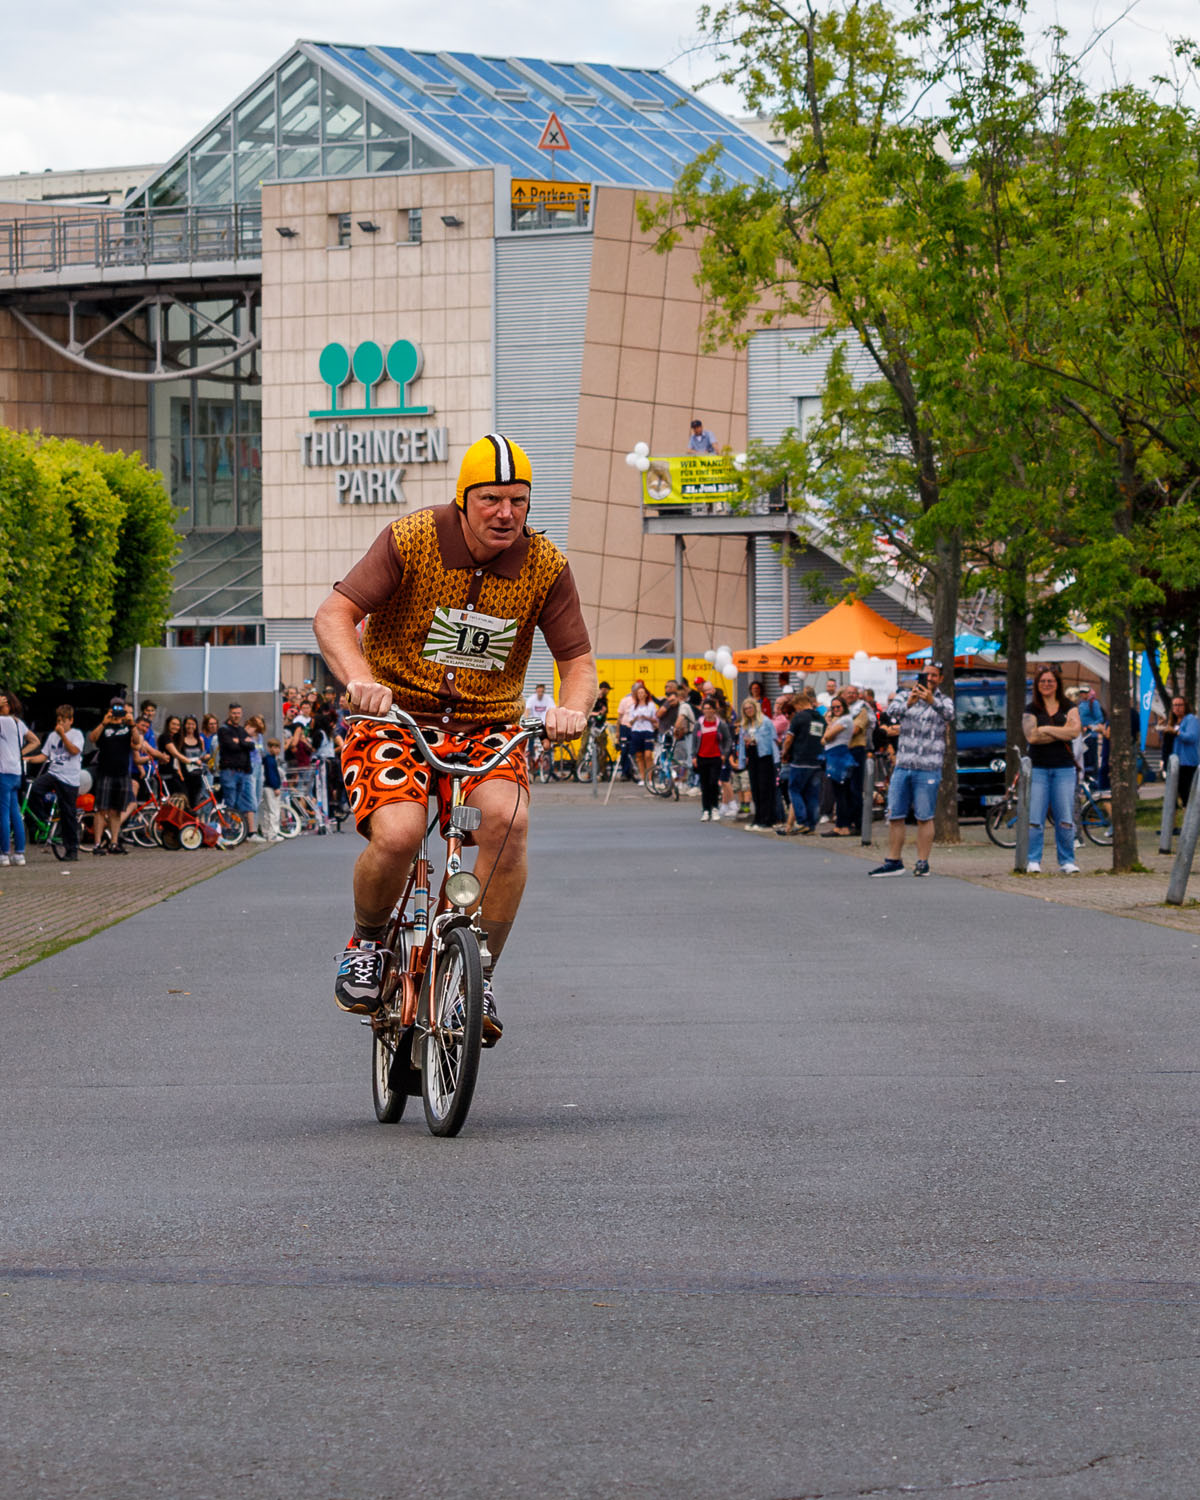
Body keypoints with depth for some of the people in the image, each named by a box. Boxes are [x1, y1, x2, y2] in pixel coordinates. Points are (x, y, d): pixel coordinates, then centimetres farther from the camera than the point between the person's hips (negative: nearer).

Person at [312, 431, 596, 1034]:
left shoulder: (545, 565, -5)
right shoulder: (411, 539, -12)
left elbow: (578, 659, -1)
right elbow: (333, 614, -18)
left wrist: (572, 707, -25)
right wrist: (360, 679, -38)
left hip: (487, 727, 2)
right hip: (396, 714, -2)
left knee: (507, 817, -30)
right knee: (397, 836, -28)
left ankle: (480, 974, -14)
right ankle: (366, 944, 4)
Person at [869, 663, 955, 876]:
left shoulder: (943, 701, 5)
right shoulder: (905, 696, 11)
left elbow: (949, 714, -18)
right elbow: (891, 710, -8)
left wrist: (932, 701, -38)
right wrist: (908, 703, -28)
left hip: (928, 769, -3)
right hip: (902, 767, 3)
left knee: (924, 817, -3)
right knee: (895, 816, 4)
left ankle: (922, 862, 3)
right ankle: (893, 861, 11)